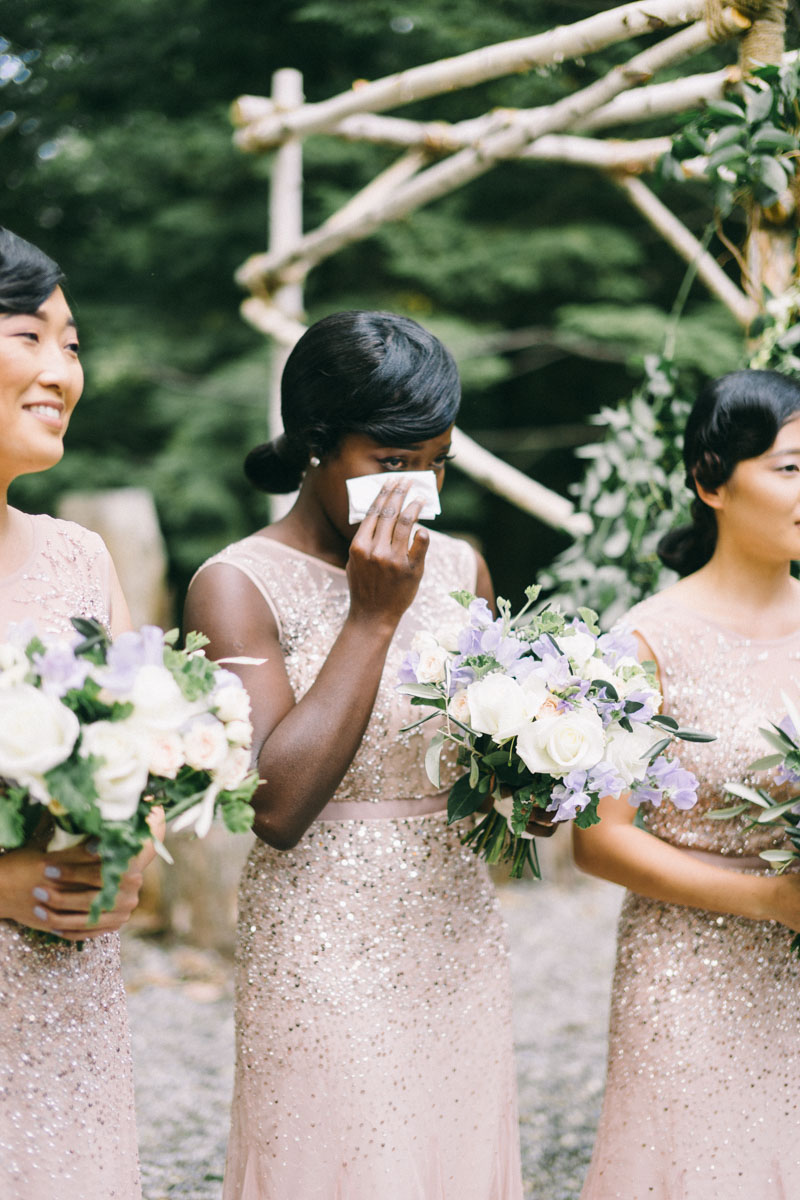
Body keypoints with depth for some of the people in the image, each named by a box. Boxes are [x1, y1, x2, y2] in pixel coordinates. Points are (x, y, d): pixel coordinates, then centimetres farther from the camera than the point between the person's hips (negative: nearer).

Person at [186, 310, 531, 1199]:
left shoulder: (458, 569, 7)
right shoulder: (239, 585, -9)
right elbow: (278, 803, -20)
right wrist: (372, 616, -17)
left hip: (459, 953, 5)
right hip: (326, 968, -5)